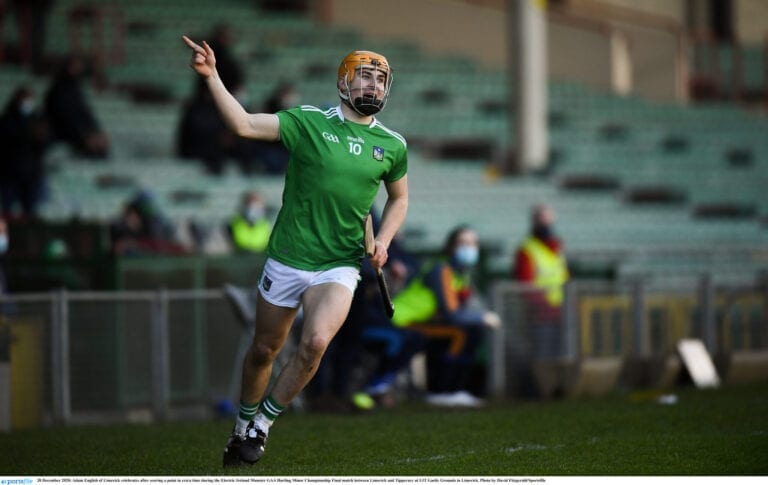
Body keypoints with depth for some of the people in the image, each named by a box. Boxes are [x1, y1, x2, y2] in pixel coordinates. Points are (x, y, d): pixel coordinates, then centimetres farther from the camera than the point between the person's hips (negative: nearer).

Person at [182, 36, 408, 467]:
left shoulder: (393, 145, 4)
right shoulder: (308, 122, -5)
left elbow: (399, 198, 21)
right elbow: (245, 124, -16)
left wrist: (383, 241, 4)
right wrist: (212, 78, -27)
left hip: (340, 266, 1)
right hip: (287, 261, 0)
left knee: (315, 342, -22)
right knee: (264, 350, 10)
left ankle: (263, 424, -3)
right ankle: (243, 425, 34)